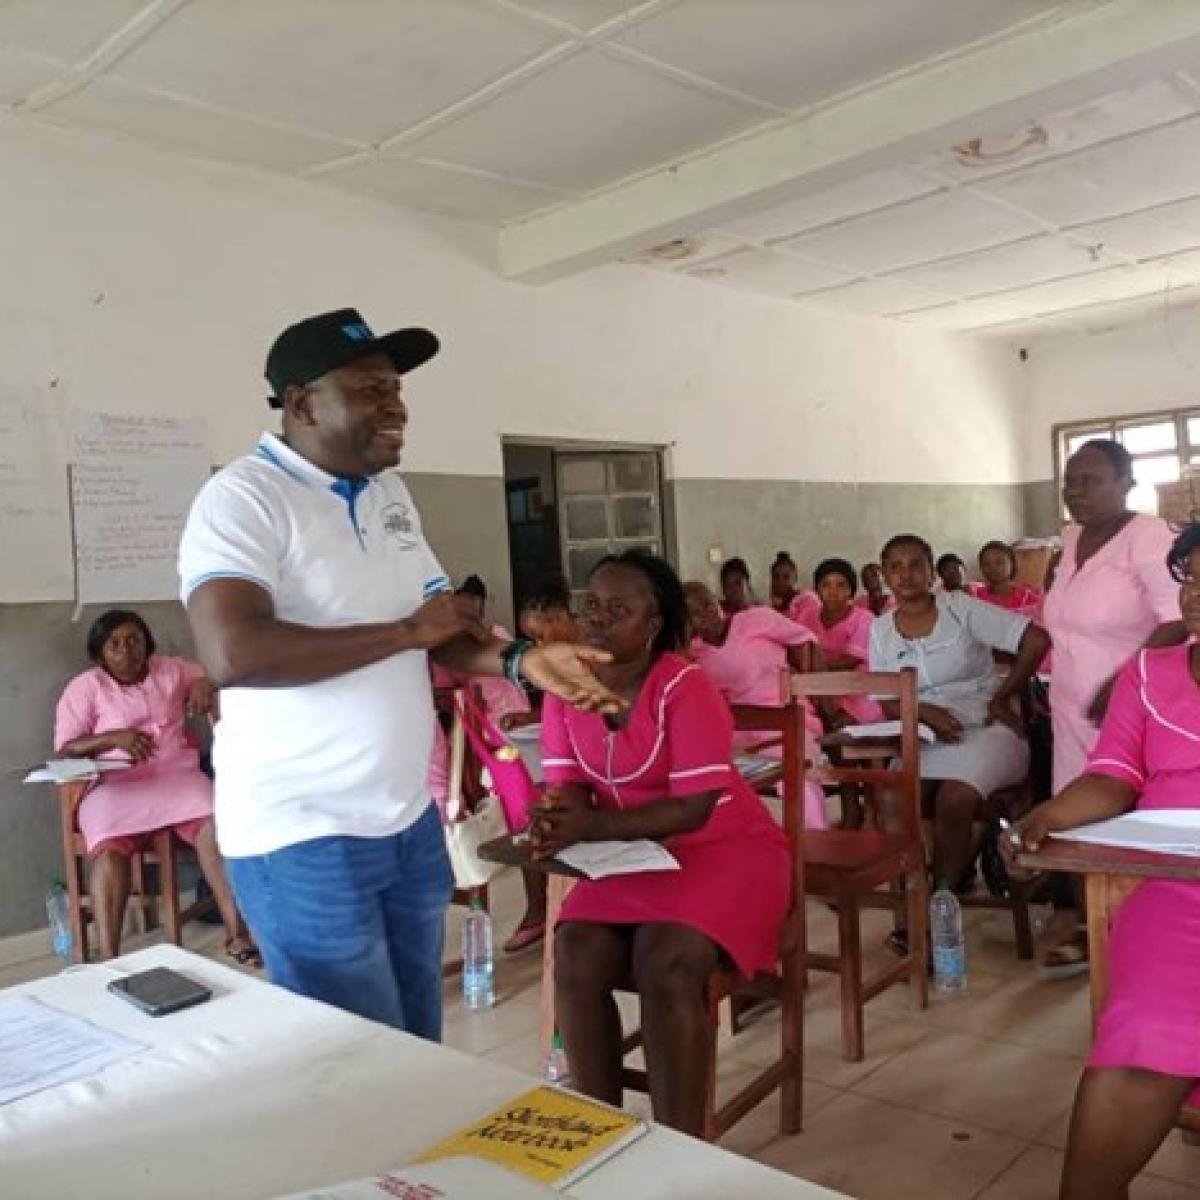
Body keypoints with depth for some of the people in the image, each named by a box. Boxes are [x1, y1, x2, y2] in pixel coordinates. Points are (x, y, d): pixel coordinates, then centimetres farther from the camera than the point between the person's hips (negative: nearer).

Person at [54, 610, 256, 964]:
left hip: (177, 775, 2)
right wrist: (113, 737, -15)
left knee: (216, 823, -30)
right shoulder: (83, 687, 7)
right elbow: (64, 751, 2)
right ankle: (109, 958, -35)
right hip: (116, 785, -1)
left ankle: (236, 932, -29)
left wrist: (206, 685, -5)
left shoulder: (170, 668, 15)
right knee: (109, 847, -34)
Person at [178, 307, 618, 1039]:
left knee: (422, 1047, 18)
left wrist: (521, 661, -7)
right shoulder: (243, 498, -14)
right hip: (305, 834, -7)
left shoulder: (391, 493, 9)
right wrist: (406, 630, -19)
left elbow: (441, 633, 14)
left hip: (410, 820, 7)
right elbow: (233, 654, -29)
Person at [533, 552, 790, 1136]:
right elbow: (568, 788, -2)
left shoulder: (685, 688, -20)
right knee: (574, 958, -21)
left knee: (665, 966, -29)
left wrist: (591, 828, -32)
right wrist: (554, 823, -26)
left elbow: (692, 810, -23)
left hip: (723, 847, -5)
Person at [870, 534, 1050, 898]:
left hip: (985, 729, -3)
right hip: (924, 737, 3)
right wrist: (925, 712, -14)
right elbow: (888, 703, 7)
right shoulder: (880, 629, 8)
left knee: (954, 801, -31)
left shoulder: (961, 608, -3)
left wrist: (1002, 697, -4)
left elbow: (1037, 640, -9)